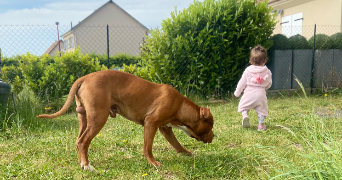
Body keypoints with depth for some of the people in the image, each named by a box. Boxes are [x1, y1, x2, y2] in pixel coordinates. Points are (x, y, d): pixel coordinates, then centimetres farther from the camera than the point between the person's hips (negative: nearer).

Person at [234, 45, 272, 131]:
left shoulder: (248, 70, -3)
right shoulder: (267, 71, 0)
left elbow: (242, 83, 1)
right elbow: (269, 84, 9)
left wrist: (237, 93, 13)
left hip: (249, 93, -1)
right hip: (261, 94, 1)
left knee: (243, 105, 16)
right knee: (261, 109, 13)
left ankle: (245, 114, -11)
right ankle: (261, 125, 11)